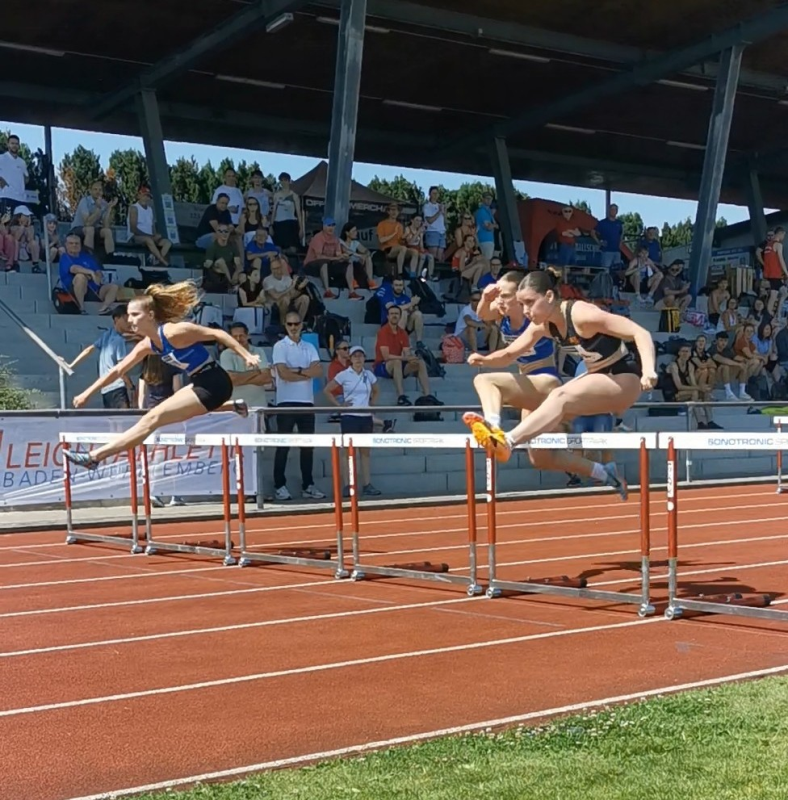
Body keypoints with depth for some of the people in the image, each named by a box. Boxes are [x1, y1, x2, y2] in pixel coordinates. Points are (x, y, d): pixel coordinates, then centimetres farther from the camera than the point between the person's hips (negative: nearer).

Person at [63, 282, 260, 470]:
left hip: (214, 384, -9)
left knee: (152, 419, -13)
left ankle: (95, 456, -12)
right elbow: (118, 370, 15)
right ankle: (234, 407, 39)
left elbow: (218, 334, -17)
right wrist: (88, 393, 14)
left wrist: (247, 356, -20)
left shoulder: (174, 332, -20)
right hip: (201, 385, 9)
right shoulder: (147, 345, 6)